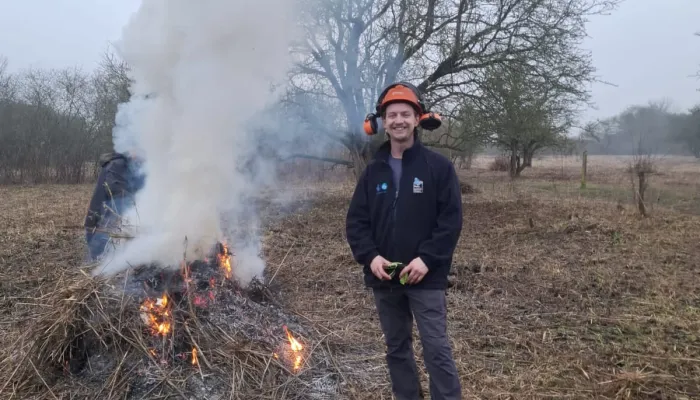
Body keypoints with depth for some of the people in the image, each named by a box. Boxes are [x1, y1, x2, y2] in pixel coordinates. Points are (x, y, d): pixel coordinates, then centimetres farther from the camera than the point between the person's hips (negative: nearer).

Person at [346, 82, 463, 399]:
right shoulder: (373, 171, 6)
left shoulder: (438, 166, -4)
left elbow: (451, 219, -8)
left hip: (426, 277, -4)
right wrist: (369, 256, -11)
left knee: (437, 349, -2)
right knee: (396, 348, 16)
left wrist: (427, 259, -18)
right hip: (383, 278, 4)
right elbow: (356, 221, 5)